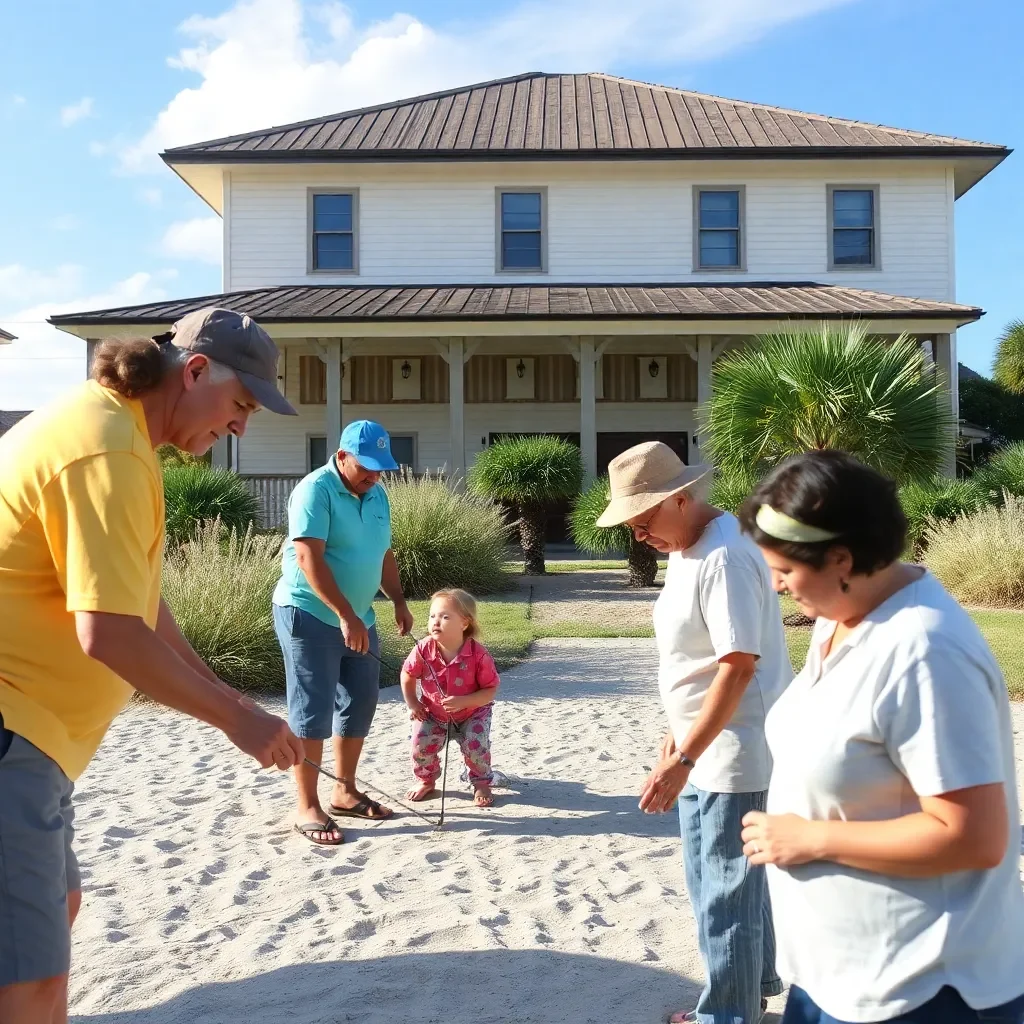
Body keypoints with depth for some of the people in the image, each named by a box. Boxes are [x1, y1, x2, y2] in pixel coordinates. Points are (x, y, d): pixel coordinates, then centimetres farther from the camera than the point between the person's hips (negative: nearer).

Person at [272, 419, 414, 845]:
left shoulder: (377, 495, 9)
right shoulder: (315, 490, -16)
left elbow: (384, 554, 19)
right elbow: (309, 558, -24)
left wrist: (399, 601, 9)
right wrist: (345, 615, -28)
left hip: (359, 618, 8)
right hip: (309, 615, -8)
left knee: (360, 705, 12)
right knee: (313, 710, -4)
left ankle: (345, 792, 25)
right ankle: (307, 807, 4)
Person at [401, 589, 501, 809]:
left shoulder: (478, 654, -28)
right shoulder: (423, 650, -21)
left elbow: (490, 690, -21)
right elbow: (408, 675, -1)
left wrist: (463, 701, -33)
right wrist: (412, 704, -6)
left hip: (472, 713, -2)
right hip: (432, 713, 2)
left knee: (476, 745, -21)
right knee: (421, 743, -16)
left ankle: (481, 784, 11)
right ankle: (426, 781, 15)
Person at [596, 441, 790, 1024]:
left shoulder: (724, 558, -22)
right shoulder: (685, 551, 8)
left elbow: (739, 666, -26)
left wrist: (681, 760, -25)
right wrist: (678, 736, 18)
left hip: (737, 752, -10)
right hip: (707, 746, 10)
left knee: (725, 894, 2)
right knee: (728, 882, 22)